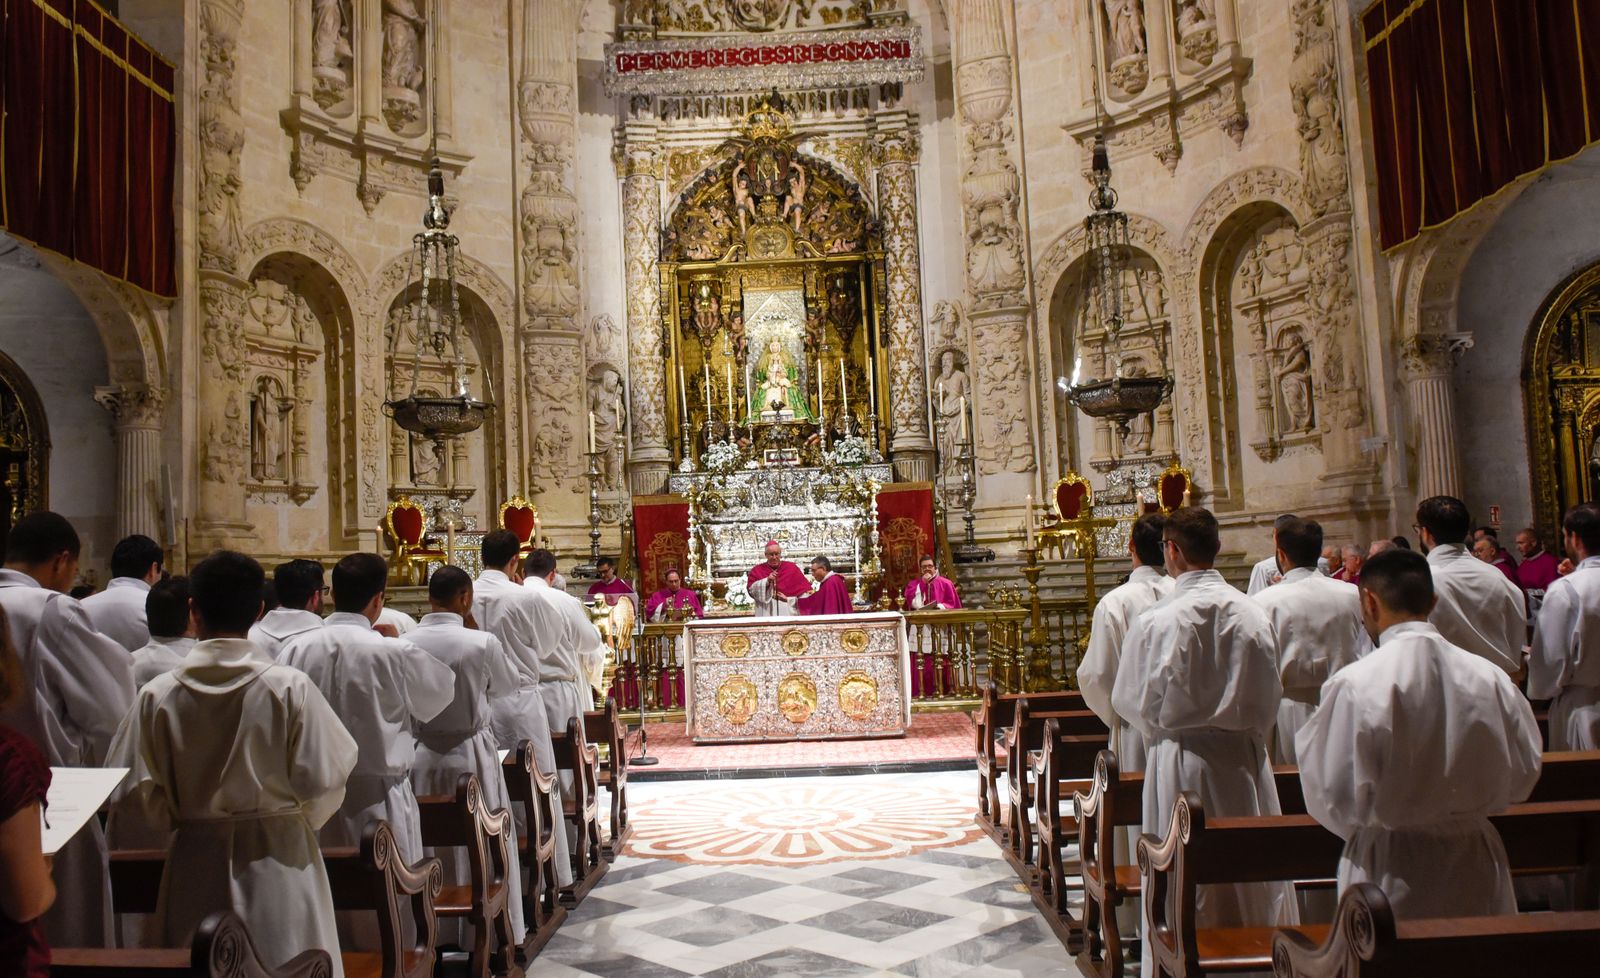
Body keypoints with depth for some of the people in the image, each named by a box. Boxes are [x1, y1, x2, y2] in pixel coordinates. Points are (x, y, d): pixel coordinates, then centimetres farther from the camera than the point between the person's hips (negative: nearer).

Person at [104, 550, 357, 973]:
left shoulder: (158, 694, -9)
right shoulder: (291, 688, -14)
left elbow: (137, 791, -2)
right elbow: (323, 779, -10)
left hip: (196, 863, 2)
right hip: (279, 862, -2)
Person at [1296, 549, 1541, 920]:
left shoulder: (1354, 684, -20)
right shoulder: (1490, 677, -7)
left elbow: (1339, 798, -16)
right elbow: (1521, 778, 4)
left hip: (1392, 873, -4)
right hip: (1475, 873, 4)